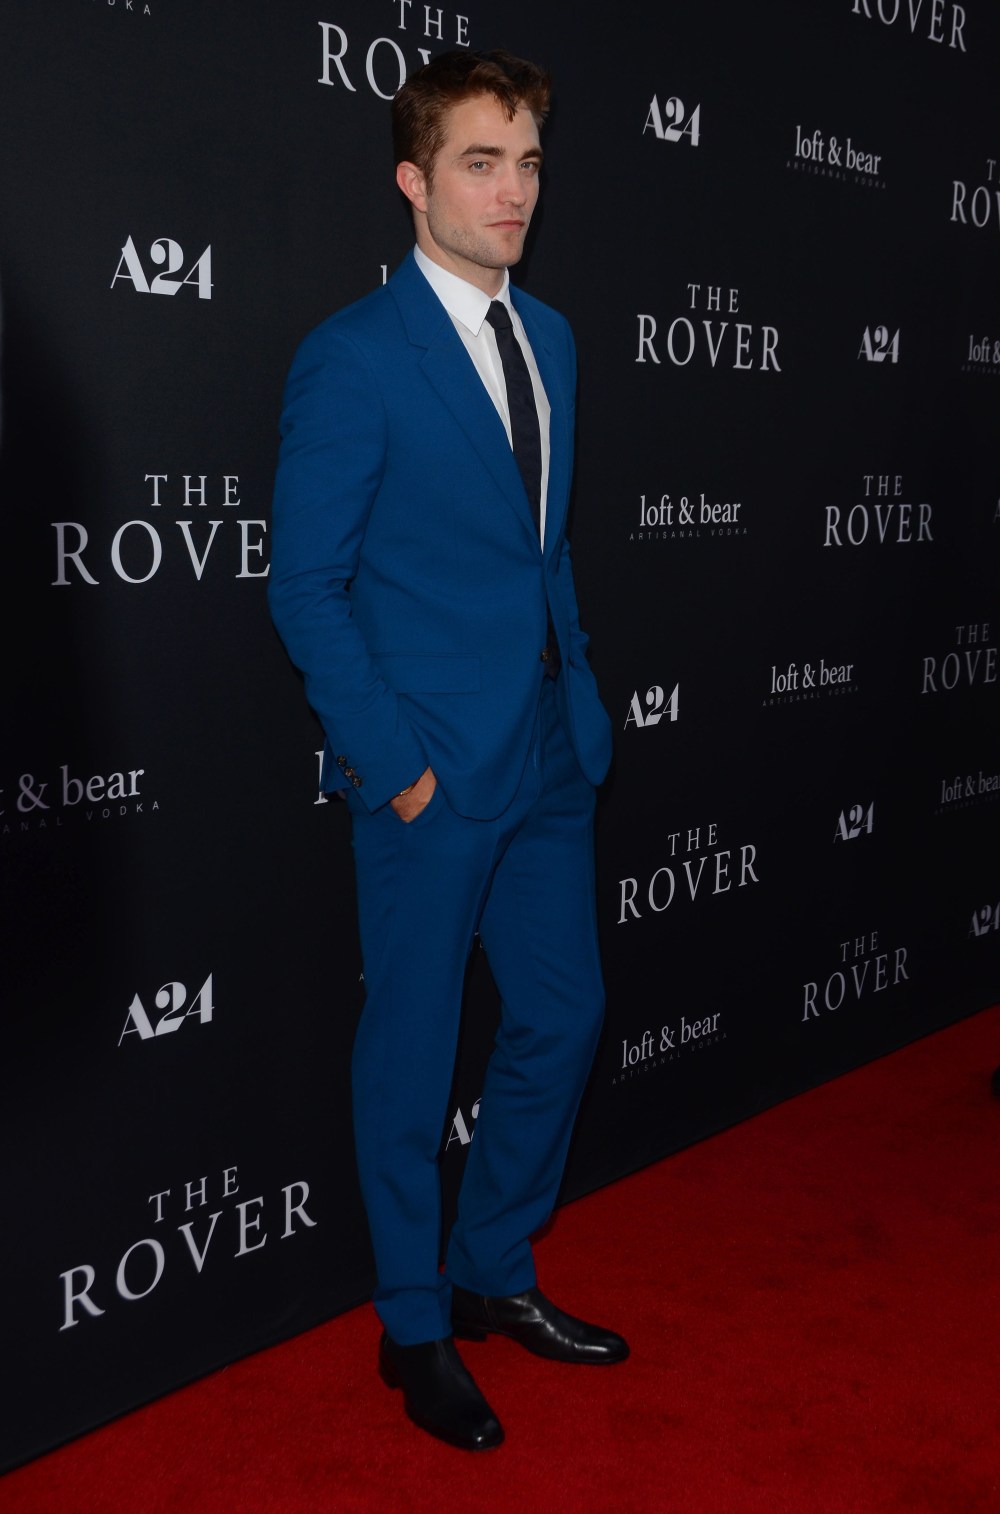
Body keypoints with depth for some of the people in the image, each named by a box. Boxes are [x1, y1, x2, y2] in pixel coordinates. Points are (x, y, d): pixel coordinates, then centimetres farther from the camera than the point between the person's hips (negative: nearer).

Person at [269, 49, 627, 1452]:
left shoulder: (549, 338, 12)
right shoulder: (351, 355, -11)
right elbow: (307, 585, -12)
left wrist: (583, 700, 10)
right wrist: (391, 759, -15)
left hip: (551, 756, 7)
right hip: (432, 769, -7)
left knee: (561, 1019, 15)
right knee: (412, 1049, 7)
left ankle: (495, 1273, 36)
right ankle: (415, 1328, 27)